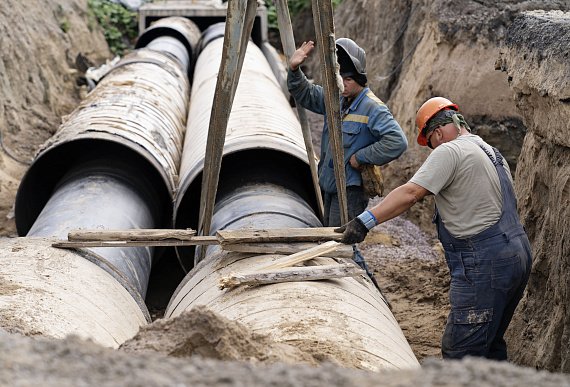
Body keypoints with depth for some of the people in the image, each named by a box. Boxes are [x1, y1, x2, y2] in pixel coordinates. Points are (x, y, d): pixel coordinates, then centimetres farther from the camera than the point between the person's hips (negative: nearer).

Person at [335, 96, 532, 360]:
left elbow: (410, 194, -20)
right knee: (490, 347, 18)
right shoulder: (492, 153, 20)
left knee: (460, 352, -8)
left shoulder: (450, 152, -9)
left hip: (484, 265, -10)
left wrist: (364, 221, -22)